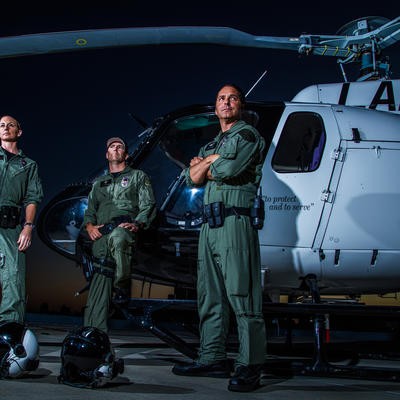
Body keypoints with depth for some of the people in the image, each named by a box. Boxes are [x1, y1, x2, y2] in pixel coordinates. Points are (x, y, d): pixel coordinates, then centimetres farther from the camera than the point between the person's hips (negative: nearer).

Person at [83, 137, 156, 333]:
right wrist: (90, 226, 4)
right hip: (101, 235, 4)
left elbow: (148, 205, 9)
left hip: (125, 227, -4)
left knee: (116, 237, -43)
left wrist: (137, 224, -11)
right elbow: (90, 210, 28)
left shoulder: (138, 176, 21)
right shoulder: (99, 182, 34)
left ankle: (123, 287, -25)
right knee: (100, 279, -15)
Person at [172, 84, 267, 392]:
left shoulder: (248, 135, 4)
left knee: (241, 294, -11)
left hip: (235, 221, -8)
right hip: (209, 225, 8)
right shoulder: (212, 145, 28)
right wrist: (211, 160, 0)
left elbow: (229, 169, -13)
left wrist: (204, 164, 6)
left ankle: (250, 366, -10)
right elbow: (192, 178, 17)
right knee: (210, 295, 7)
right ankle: (212, 359, 13)